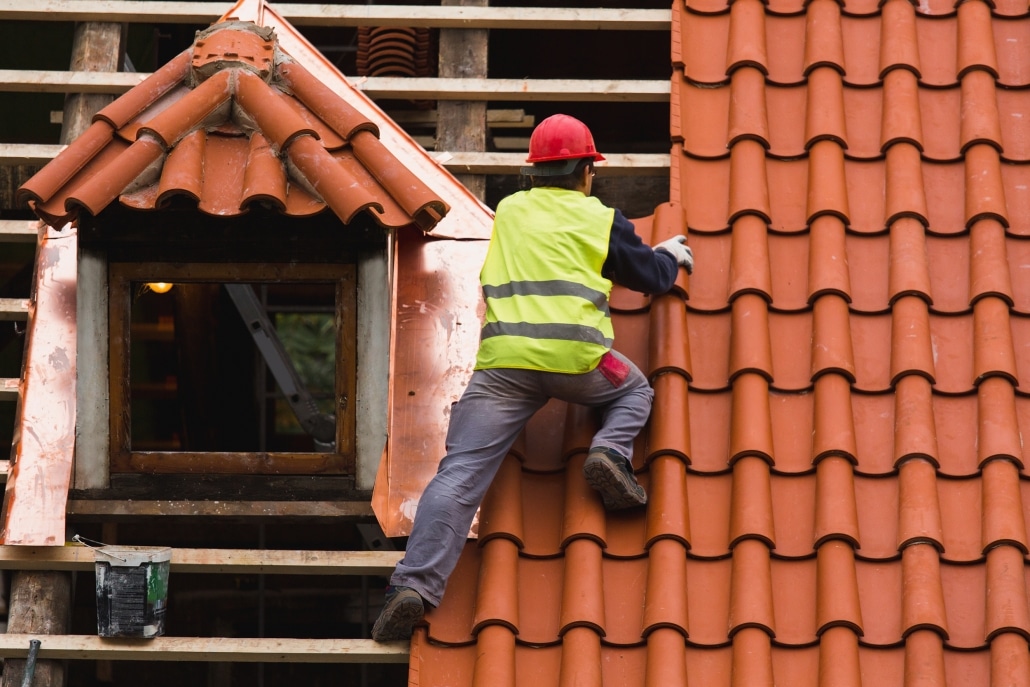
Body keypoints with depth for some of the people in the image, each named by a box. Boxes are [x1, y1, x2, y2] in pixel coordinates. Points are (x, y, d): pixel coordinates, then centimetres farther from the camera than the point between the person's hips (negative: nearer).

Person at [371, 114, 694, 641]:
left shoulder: (509, 211, 24)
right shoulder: (599, 218, 15)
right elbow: (650, 276, 23)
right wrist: (673, 255, 46)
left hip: (503, 358, 2)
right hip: (574, 353, -1)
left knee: (461, 472, -5)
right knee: (635, 392, 30)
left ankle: (414, 582, -20)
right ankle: (610, 451, -1)